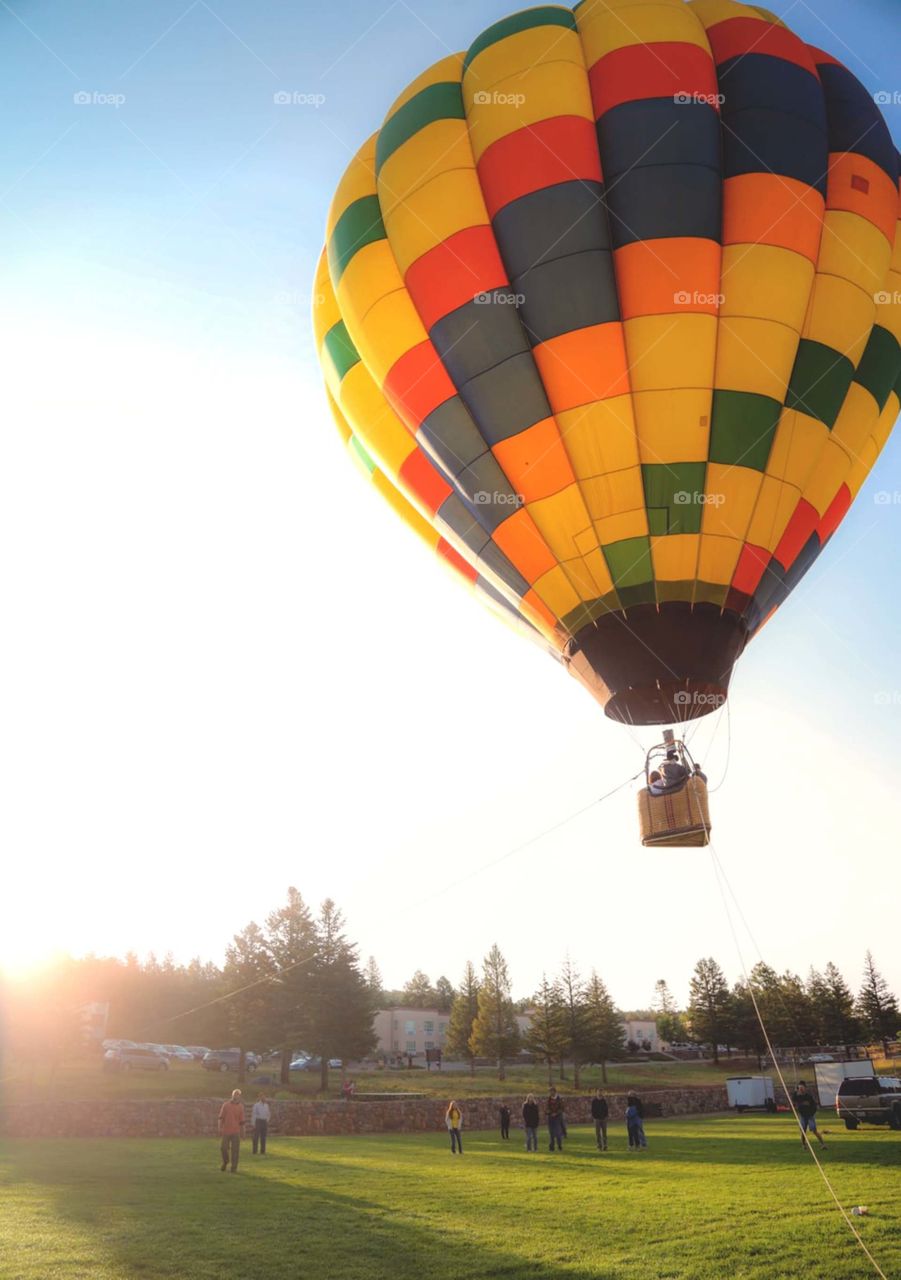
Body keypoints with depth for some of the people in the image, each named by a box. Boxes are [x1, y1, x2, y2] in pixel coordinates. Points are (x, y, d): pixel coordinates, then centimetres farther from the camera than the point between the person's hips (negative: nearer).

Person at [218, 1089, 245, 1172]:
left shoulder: (240, 1107, 7)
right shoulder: (225, 1105, 5)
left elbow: (241, 1121, 10)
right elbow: (221, 1118, 5)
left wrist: (242, 1132, 9)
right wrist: (220, 1129, -3)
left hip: (236, 1132, 0)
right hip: (225, 1131, 0)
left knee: (235, 1150, -1)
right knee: (223, 1147, 0)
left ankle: (234, 1168, 9)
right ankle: (225, 1162, 29)